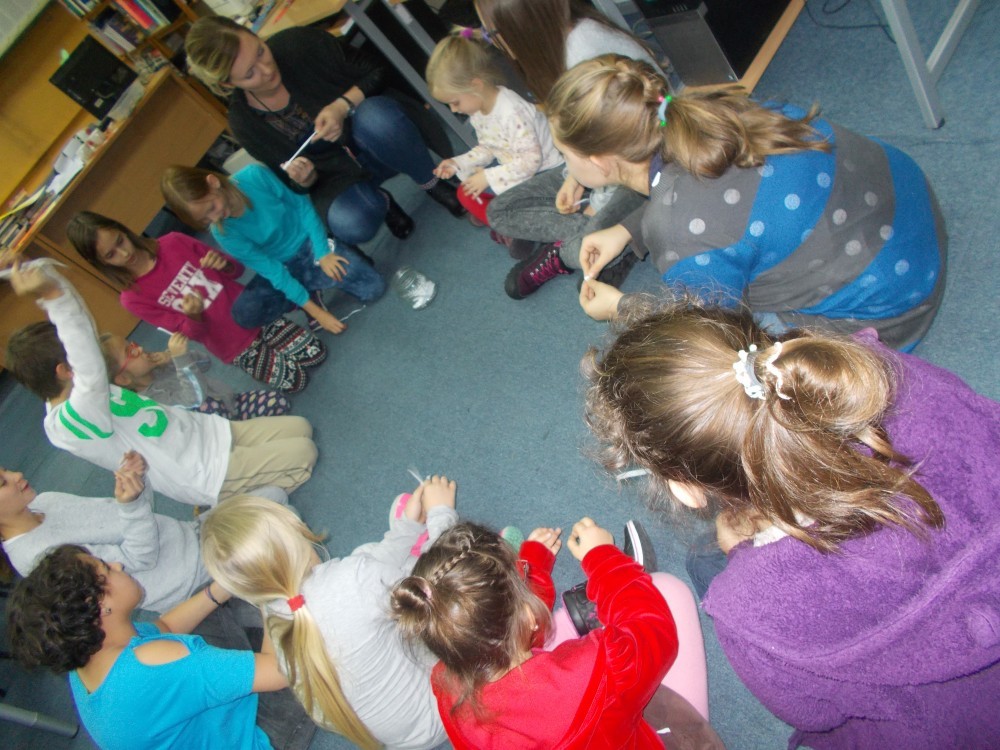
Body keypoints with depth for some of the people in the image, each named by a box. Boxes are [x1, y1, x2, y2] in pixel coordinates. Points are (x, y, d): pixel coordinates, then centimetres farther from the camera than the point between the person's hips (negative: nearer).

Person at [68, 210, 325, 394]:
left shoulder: (173, 242, -7)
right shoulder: (133, 299, -12)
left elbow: (237, 270, 0)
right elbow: (193, 333, -12)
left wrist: (223, 265, -25)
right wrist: (194, 316, -36)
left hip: (253, 314, 2)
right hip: (234, 348, -2)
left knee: (316, 353, -3)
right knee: (293, 381, -10)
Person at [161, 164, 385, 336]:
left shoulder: (254, 175, -23)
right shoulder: (224, 233, -20)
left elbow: (302, 205, -11)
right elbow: (272, 272, -20)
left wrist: (323, 253, -15)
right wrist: (314, 310, -21)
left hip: (310, 243, 0)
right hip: (284, 269, 0)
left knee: (373, 287, -15)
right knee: (240, 313, -27)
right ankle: (312, 292, -6)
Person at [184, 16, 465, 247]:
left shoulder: (300, 43, -15)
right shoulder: (243, 121, -10)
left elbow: (374, 72, -6)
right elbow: (297, 184, 0)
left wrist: (342, 106, -25)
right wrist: (301, 179, -24)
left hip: (375, 139, 0)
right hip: (337, 176, 1)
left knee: (376, 117, -37)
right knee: (350, 224, -34)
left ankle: (431, 183, -9)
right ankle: (380, 201, 3)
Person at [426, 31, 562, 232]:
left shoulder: (512, 112, -31)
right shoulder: (476, 110, -3)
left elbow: (531, 159, -30)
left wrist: (489, 177, -27)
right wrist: (458, 163, -6)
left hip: (542, 169, -9)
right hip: (515, 166, 9)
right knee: (466, 193, 3)